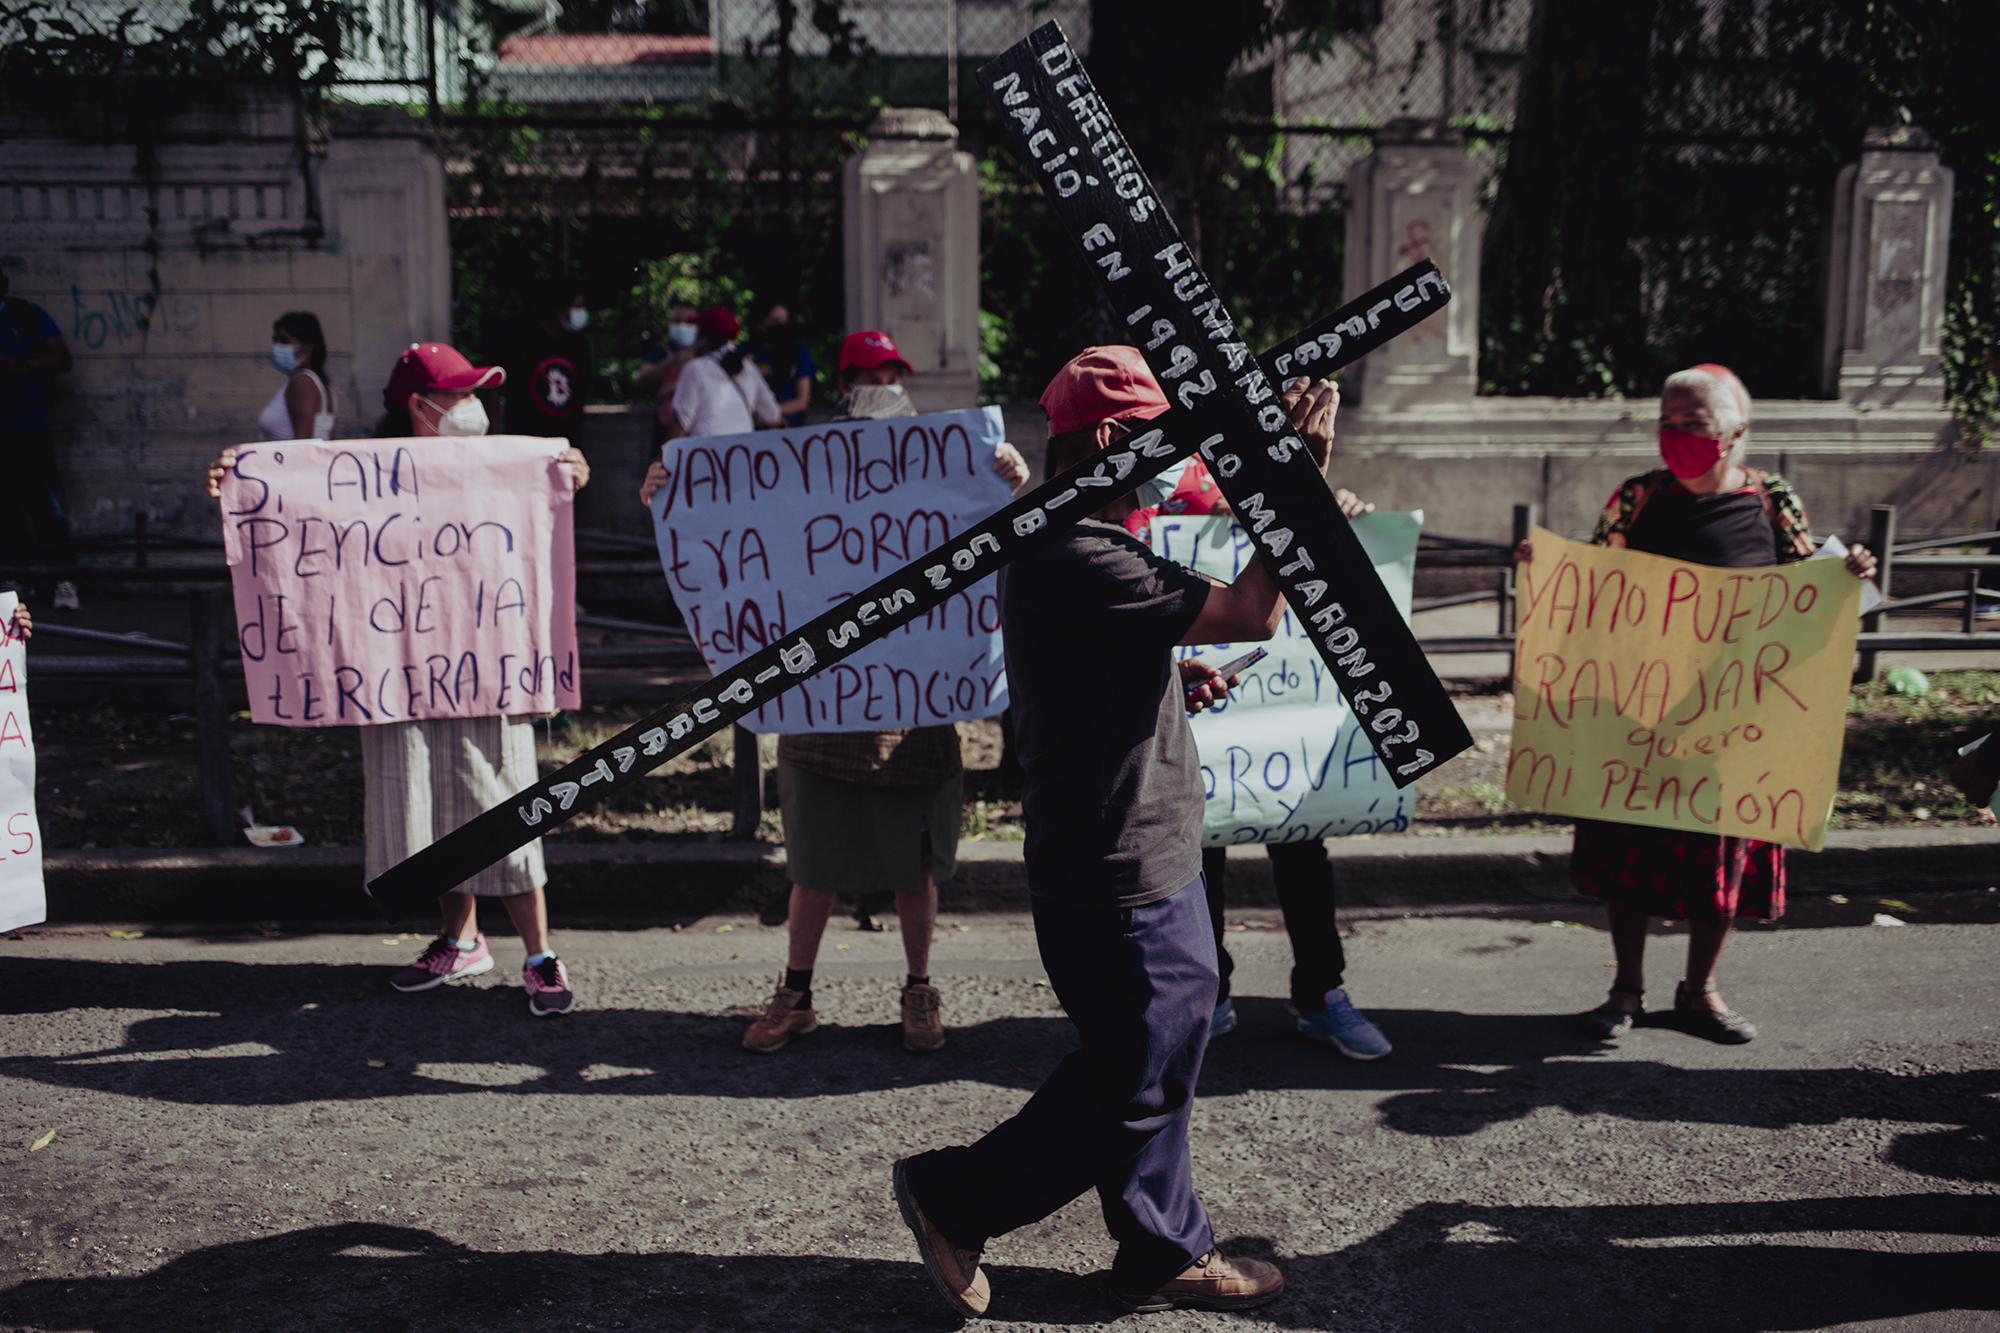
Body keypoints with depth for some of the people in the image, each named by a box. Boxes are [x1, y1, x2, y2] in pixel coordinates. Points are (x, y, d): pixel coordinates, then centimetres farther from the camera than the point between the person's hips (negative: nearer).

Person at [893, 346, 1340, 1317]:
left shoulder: (1062, 541, 11)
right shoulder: (1082, 561, -25)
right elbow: (1253, 616, -25)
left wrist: (1175, 678, 7)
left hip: (1141, 862, 11)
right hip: (1120, 880, -11)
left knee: (1157, 1058, 19)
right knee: (1132, 1091, 3)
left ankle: (1166, 1252, 33)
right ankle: (953, 1197, 18)